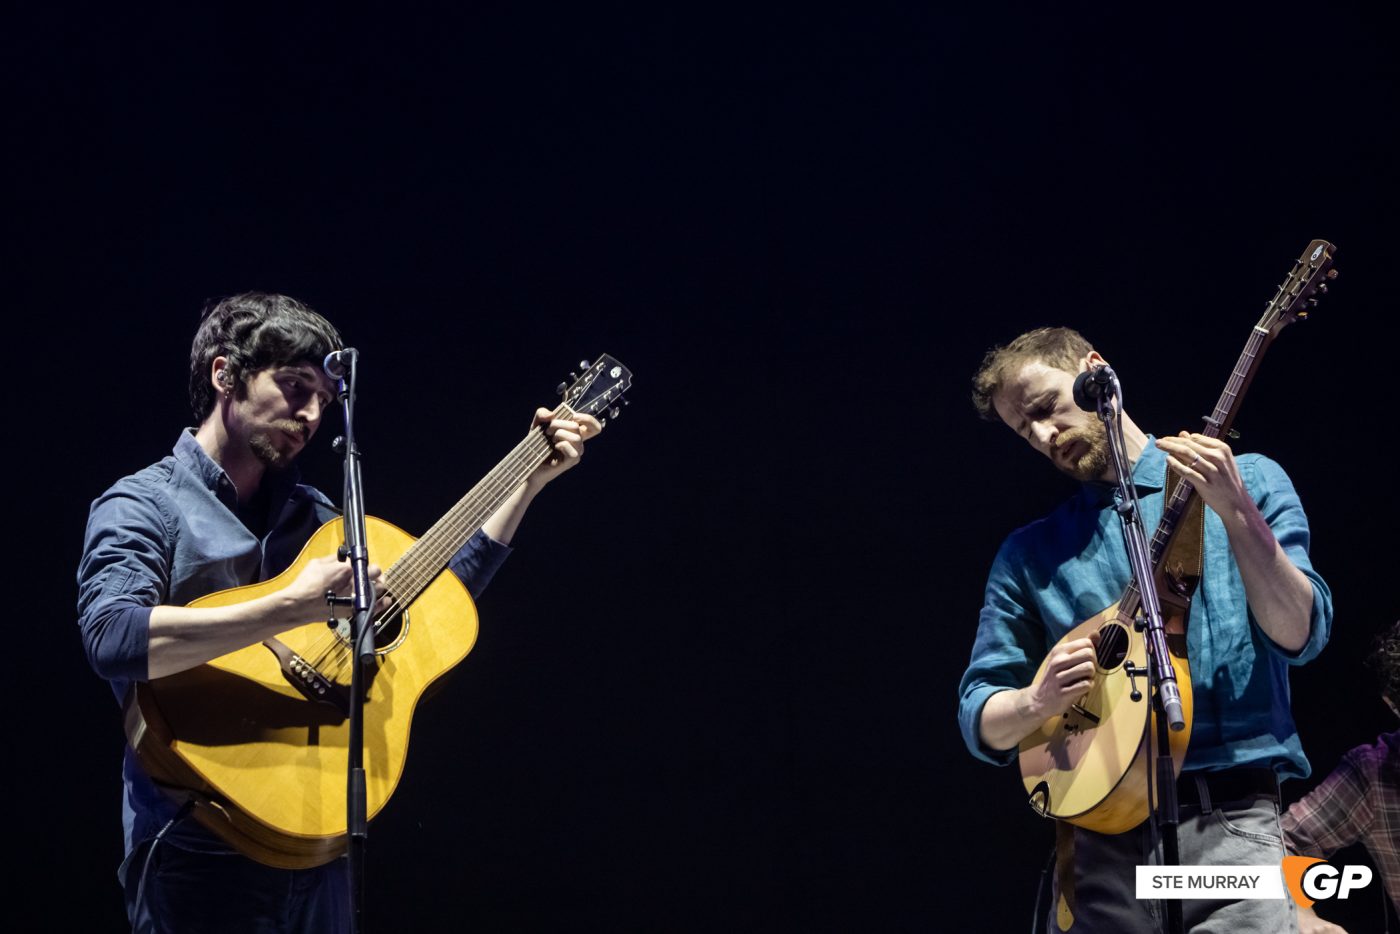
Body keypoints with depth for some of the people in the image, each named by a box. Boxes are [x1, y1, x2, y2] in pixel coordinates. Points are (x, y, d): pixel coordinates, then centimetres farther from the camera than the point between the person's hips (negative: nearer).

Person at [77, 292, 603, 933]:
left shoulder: (309, 512, 13)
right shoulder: (140, 507, -8)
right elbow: (112, 638, -28)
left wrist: (532, 480, 17)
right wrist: (295, 606, -32)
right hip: (200, 854, -7)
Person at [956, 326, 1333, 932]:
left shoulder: (1249, 481, 9)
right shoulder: (1029, 553, 14)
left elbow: (1300, 635, -3)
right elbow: (981, 722, 12)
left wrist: (1237, 513, -14)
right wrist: (1040, 701, -9)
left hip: (1229, 819, -2)